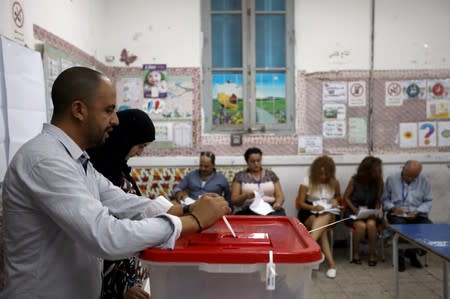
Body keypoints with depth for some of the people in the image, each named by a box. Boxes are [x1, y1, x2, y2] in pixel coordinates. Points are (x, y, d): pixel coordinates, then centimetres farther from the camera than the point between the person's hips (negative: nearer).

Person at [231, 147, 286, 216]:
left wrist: (278, 203, -10)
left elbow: (280, 196, 13)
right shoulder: (240, 176, 10)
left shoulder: (270, 174, 17)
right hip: (250, 211, -2)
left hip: (271, 209, 2)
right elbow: (234, 200, 5)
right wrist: (245, 196, -15)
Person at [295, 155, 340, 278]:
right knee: (322, 228, -34)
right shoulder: (307, 181, -4)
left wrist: (335, 200, 0)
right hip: (309, 213, -1)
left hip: (327, 214, 2)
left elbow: (339, 197, 25)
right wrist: (314, 207, -23)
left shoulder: (334, 182, 6)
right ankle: (331, 263, -35)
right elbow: (300, 203, -4)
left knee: (324, 219, -36)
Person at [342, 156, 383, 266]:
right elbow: (346, 197, -2)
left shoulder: (378, 181, -4)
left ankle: (372, 254, -13)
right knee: (361, 225, -32)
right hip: (353, 212, -2)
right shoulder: (355, 180, -11)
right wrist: (355, 209, -14)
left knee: (371, 224, -32)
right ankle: (355, 253, -9)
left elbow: (378, 200, 4)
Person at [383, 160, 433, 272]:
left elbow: (428, 201, 5)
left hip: (417, 215, 3)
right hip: (397, 215, -2)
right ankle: (400, 258, -12)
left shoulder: (424, 181, 6)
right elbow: (385, 199, 6)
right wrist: (393, 208, -14)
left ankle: (411, 253, -1)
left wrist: (417, 211, -12)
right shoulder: (391, 179, 2)